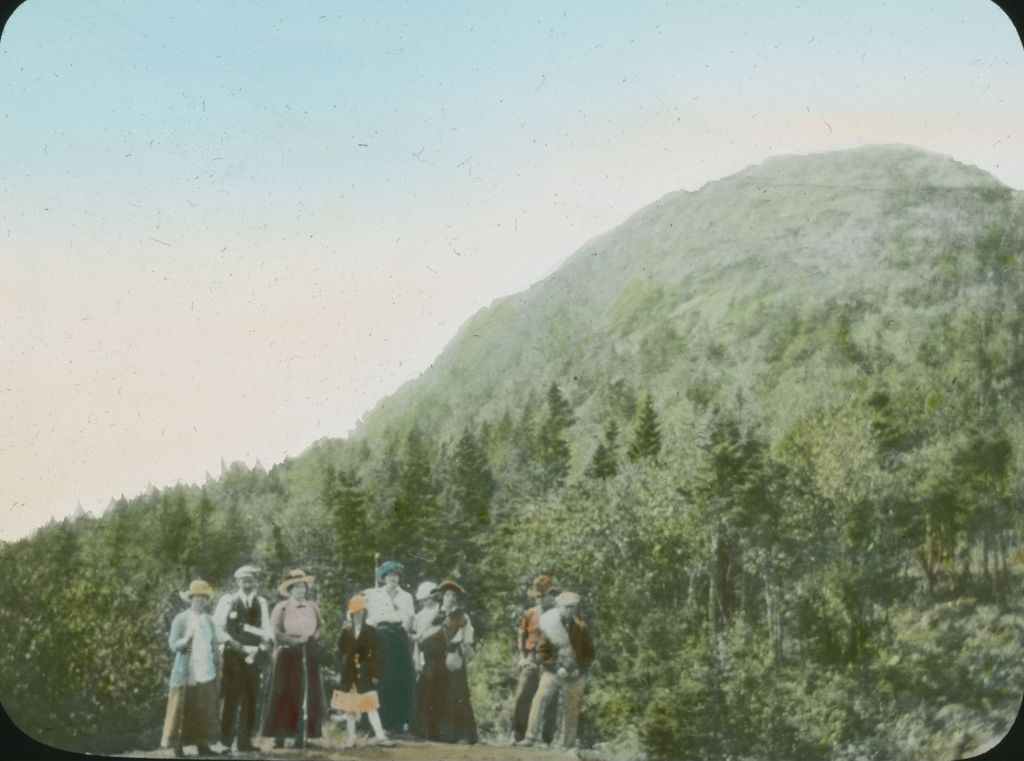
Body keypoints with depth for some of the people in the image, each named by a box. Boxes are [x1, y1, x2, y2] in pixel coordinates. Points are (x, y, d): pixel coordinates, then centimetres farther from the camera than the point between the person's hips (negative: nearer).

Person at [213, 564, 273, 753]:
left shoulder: (261, 603, 11)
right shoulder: (228, 601, 0)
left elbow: (267, 628, 8)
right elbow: (217, 627, -2)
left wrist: (267, 643, -8)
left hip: (253, 657, 4)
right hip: (233, 656, -4)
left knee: (250, 699, 6)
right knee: (230, 698, -7)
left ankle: (245, 740, 12)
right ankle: (225, 740, -2)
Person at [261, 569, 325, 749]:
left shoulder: (312, 606, 11)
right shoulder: (281, 607, -1)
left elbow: (321, 627, 13)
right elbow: (276, 633, -7)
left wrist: (313, 637, -6)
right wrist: (295, 640, -14)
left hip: (309, 654, 4)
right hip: (288, 654, -4)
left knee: (308, 695, 1)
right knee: (285, 695, -5)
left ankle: (302, 736, 4)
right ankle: (279, 737, -3)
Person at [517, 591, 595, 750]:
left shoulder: (581, 628, 0)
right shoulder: (550, 626, -4)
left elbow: (589, 652, 6)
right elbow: (542, 652, -3)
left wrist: (579, 669, -7)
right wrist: (557, 668, -12)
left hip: (574, 675, 1)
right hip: (552, 672, -1)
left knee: (571, 710, 2)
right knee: (539, 701, -15)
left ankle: (567, 744, 12)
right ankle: (531, 737, -13)